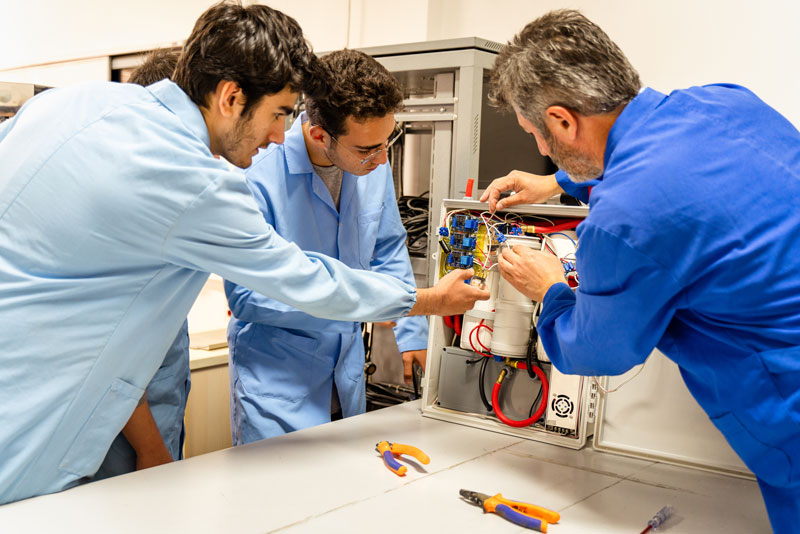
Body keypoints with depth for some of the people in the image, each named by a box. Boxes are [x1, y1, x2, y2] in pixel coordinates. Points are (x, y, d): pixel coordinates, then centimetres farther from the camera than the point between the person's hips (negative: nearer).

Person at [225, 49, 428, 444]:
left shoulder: (373, 164, -4)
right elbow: (245, 298, -20)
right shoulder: (258, 178, -23)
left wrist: (411, 331, 8)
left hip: (347, 376, 6)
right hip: (275, 378, -5)